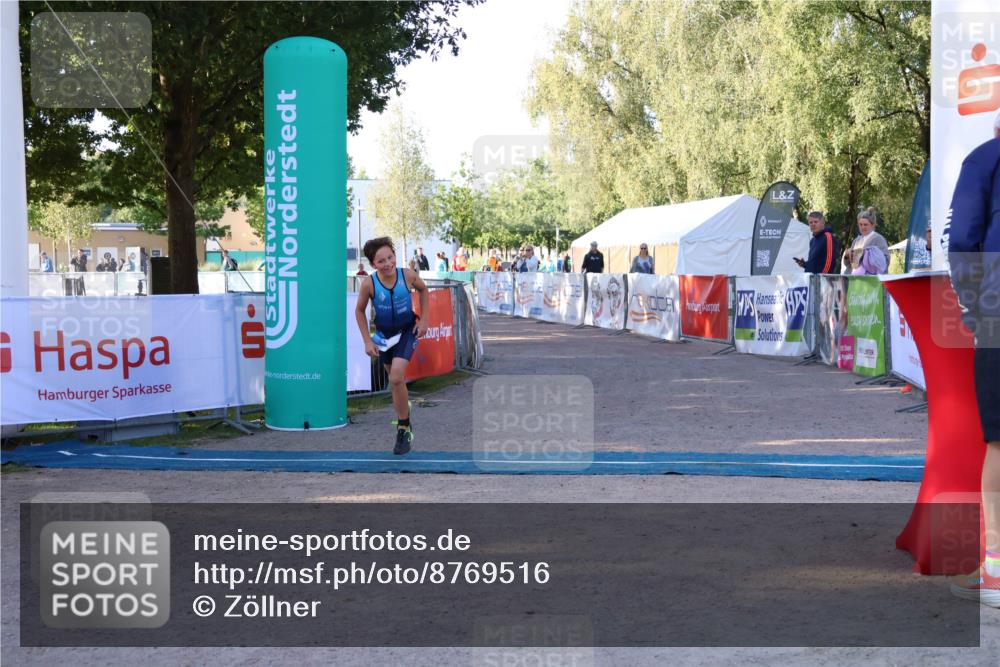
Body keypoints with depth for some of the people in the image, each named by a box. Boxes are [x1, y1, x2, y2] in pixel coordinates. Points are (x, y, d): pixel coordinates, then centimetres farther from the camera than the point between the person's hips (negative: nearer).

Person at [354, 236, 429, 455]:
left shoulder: (408, 275, -22)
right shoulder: (369, 284, -23)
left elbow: (423, 290, 2)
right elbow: (359, 311, -5)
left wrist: (423, 319, -3)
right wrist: (368, 341, -8)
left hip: (407, 330, -2)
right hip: (384, 333, 2)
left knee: (396, 378, -19)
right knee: (395, 379, 17)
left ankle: (404, 429, -4)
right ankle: (403, 419, 41)